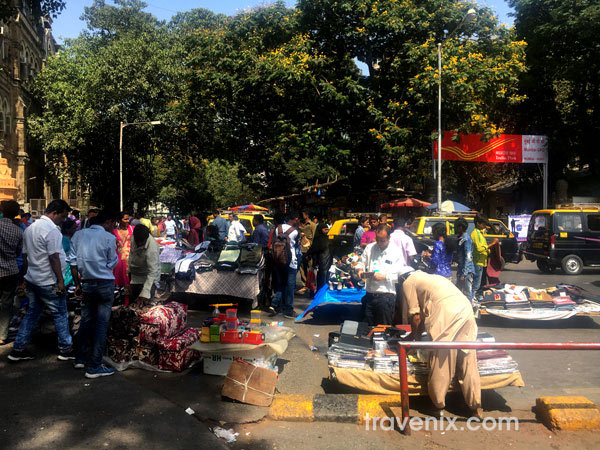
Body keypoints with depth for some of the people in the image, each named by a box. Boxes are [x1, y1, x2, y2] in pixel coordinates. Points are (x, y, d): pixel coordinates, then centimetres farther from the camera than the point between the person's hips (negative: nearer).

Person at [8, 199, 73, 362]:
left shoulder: (30, 228, 11)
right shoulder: (52, 230, -18)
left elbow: (25, 255, 16)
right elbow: (54, 258, -21)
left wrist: (30, 272, 22)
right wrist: (60, 280, -17)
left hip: (32, 279, 9)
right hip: (49, 282, -8)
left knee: (32, 313, 16)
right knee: (60, 315, 3)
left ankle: (18, 350, 19)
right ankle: (66, 350, 11)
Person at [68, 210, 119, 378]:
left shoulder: (78, 235, 6)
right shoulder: (109, 238, -8)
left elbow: (73, 261, 6)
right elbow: (112, 263, -2)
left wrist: (77, 283, 11)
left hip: (86, 284, 5)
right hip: (105, 284, -5)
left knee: (86, 320, 17)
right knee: (101, 323, 0)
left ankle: (80, 358, 25)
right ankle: (94, 367, 2)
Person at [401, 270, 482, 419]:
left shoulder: (408, 283, 15)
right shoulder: (432, 277, 36)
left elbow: (416, 316, 11)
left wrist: (415, 338, 25)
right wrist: (419, 332, 48)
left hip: (446, 313, -7)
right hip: (466, 309, 7)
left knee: (441, 362, 6)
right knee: (468, 360, 14)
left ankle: (439, 406, 20)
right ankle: (476, 407, 21)